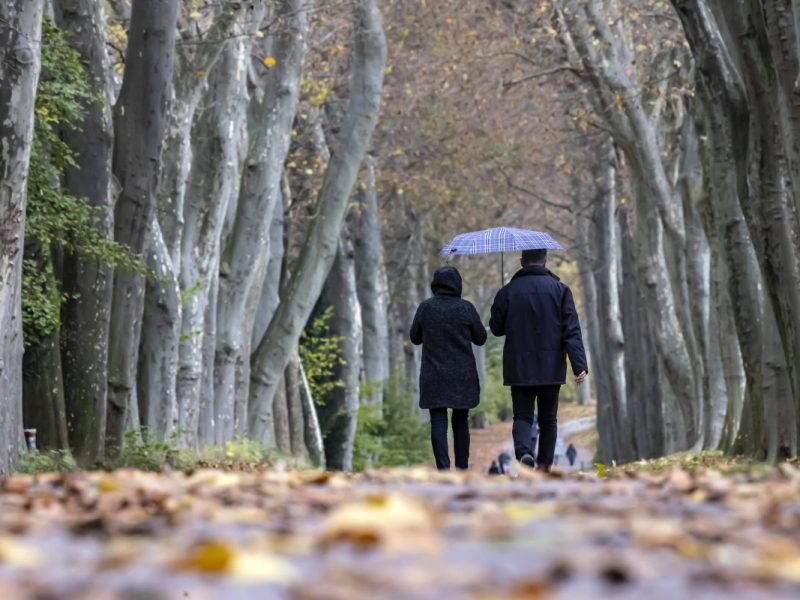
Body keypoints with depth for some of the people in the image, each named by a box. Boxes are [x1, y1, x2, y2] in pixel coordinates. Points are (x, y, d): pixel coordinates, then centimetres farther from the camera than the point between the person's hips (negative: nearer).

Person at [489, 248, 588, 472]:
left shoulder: (508, 292, -2)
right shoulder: (560, 290, -2)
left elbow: (496, 328, 7)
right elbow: (572, 330, -9)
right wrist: (580, 365, -12)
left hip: (519, 368, 0)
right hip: (551, 368, 0)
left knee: (522, 415, 3)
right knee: (548, 418, 12)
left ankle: (524, 451, -24)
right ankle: (545, 466, 12)